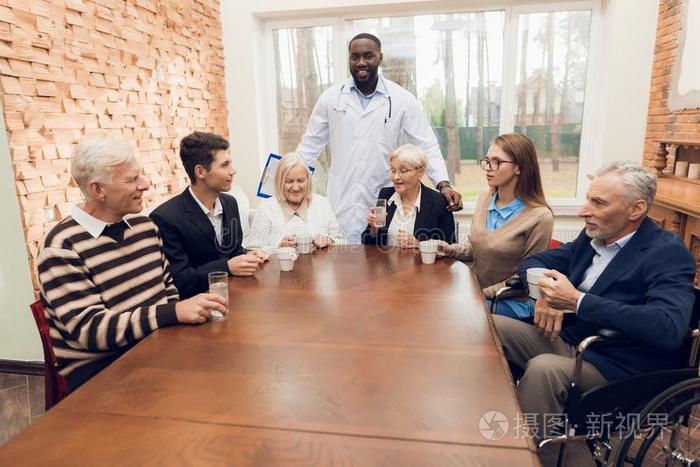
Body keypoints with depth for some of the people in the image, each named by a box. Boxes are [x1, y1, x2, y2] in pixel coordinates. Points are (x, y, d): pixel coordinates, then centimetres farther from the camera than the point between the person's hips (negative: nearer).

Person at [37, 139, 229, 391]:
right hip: (98, 367, -6)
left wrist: (181, 309, -6)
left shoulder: (145, 227, 7)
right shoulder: (62, 247, -14)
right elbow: (89, 329, -20)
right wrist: (175, 312, -30)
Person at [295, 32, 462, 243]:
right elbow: (310, 143, 10)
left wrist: (443, 184, -12)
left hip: (384, 202, -1)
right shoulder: (331, 97, 4)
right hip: (340, 202, 1)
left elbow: (427, 145, 0)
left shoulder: (402, 99, 0)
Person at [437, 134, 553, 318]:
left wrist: (484, 293, -15)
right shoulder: (484, 199, 1)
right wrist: (451, 250, -5)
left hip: (513, 303, -5)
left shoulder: (540, 217, -17)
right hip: (476, 292, 5)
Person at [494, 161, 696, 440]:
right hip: (565, 340, 7)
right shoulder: (592, 237, 7)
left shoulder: (667, 253, -13)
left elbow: (668, 328, -29)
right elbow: (532, 262, 13)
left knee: (544, 368, -34)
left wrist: (577, 301, -30)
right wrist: (546, 294, -11)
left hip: (615, 368, -7)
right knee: (491, 327, -9)